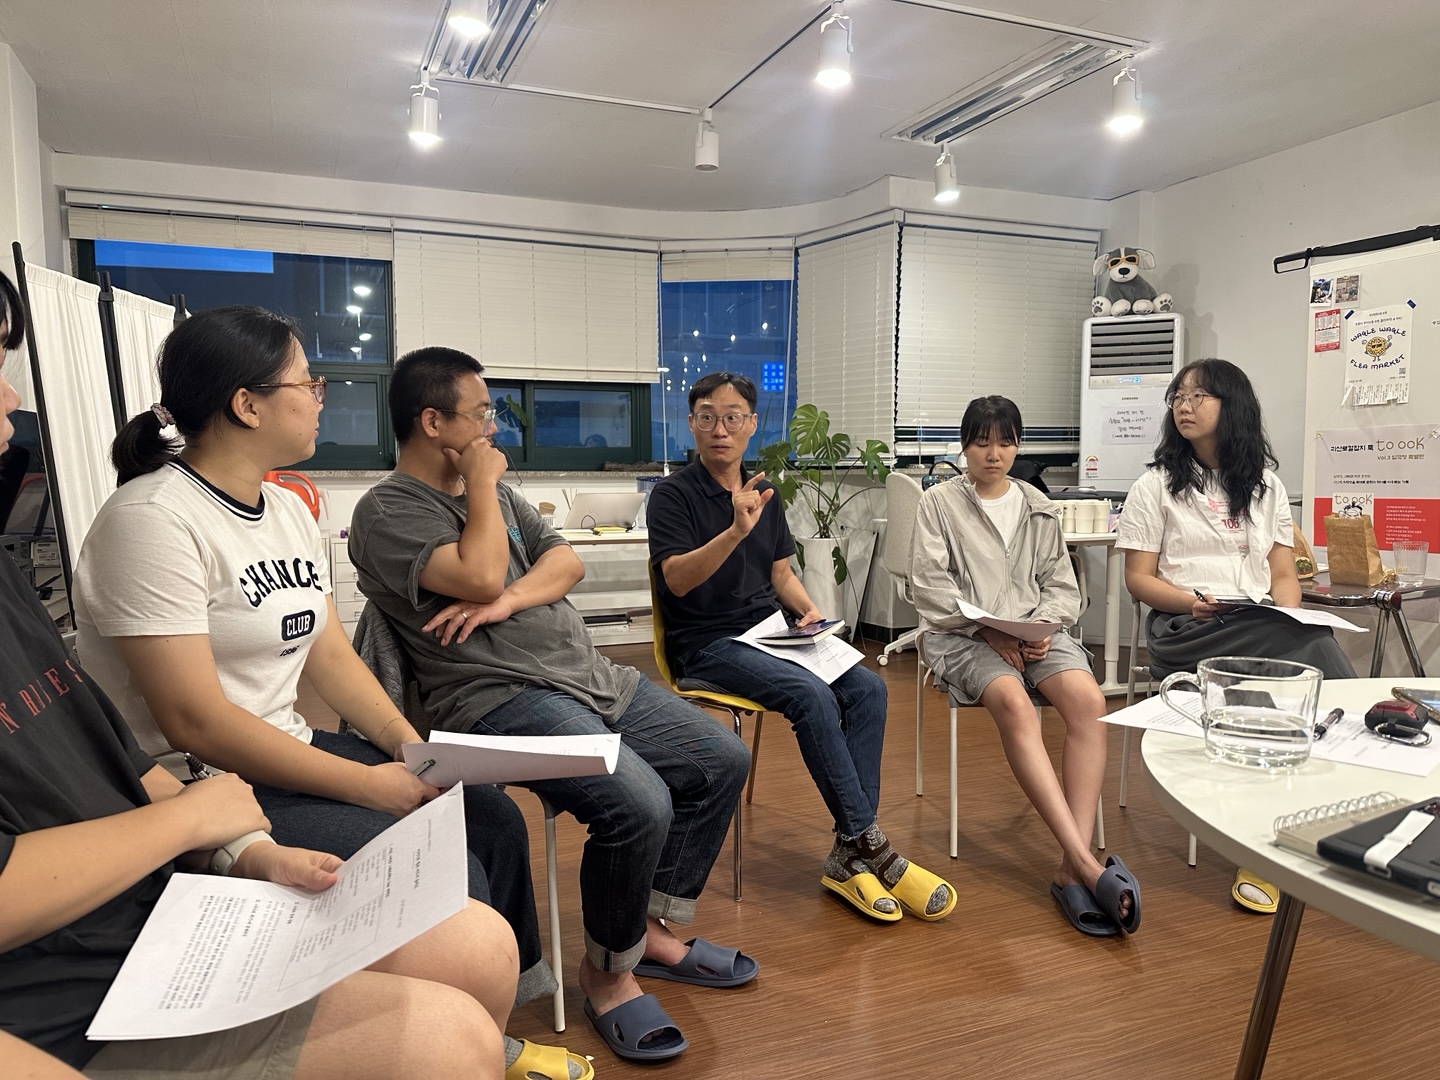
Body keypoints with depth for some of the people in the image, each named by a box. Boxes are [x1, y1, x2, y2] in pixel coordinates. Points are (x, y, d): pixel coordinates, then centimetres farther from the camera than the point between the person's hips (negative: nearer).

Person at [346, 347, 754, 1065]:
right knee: (638, 804, -29)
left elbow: (567, 560, 10)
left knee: (722, 761, 3)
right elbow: (481, 576, -21)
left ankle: (655, 931, 17)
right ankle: (606, 971, 0)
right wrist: (482, 483, -8)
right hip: (501, 698, -9)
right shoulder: (387, 511, -6)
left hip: (589, 676, 9)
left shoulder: (494, 491, 19)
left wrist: (509, 600, -10)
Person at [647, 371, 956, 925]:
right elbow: (677, 579, -19)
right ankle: (870, 843, -16)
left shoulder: (764, 492, 15)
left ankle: (849, 855, -15)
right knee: (812, 696, -29)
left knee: (866, 687, -17)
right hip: (708, 645, -6)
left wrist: (808, 610, -1)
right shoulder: (673, 495, -4)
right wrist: (736, 530, -33)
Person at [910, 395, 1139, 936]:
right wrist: (989, 631, -14)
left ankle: (1071, 870, -32)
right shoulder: (938, 503, 9)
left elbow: (1061, 584, 17)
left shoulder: (1039, 508, 21)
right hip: (962, 632, -3)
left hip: (1037, 631, 4)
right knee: (1014, 703, -35)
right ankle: (1089, 865, -39)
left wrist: (1044, 629, -5)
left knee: (1089, 702, -28)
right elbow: (932, 587, -1)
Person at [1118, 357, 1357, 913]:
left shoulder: (1266, 487, 19)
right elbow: (1139, 579, 2)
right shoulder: (1156, 487, 8)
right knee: (1317, 663, -28)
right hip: (1187, 632, -4)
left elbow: (1283, 575, 15)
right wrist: (1193, 604, -17)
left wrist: (1288, 618, -7)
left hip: (1265, 629, 4)